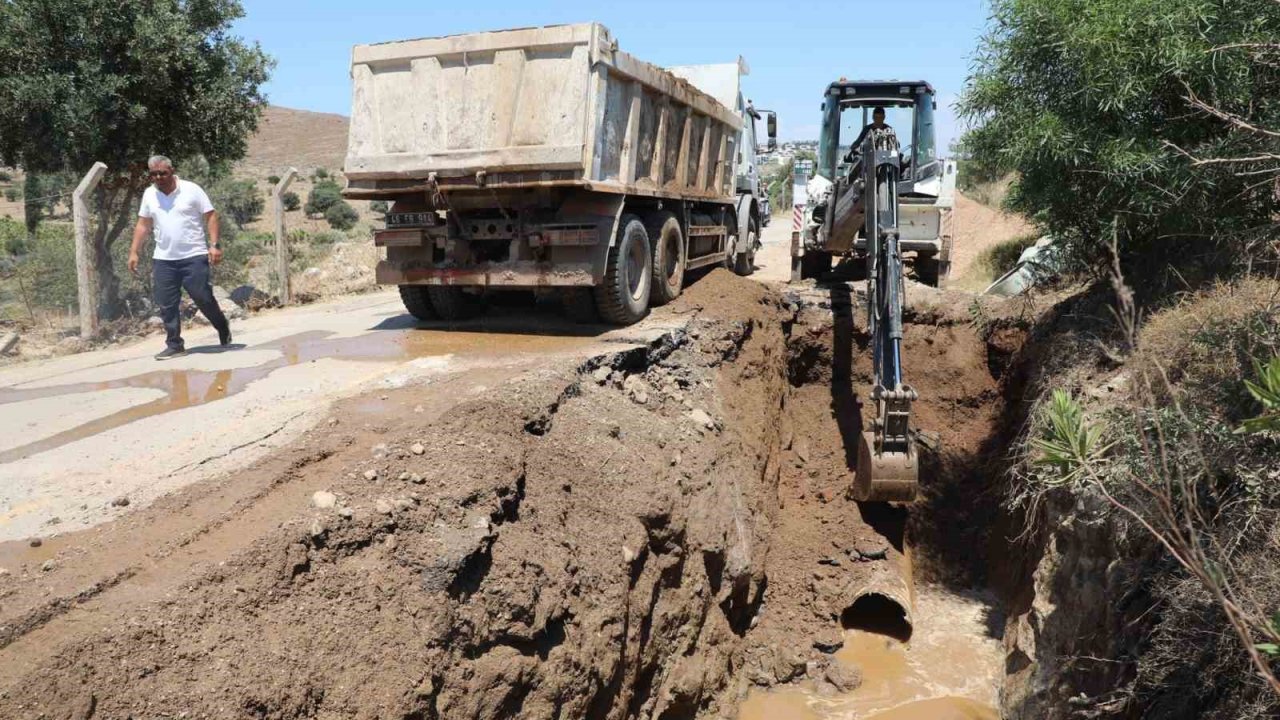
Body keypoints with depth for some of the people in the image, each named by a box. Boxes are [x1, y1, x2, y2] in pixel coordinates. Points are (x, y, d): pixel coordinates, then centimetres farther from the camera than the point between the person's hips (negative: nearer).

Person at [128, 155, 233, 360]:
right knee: (166, 304, 2)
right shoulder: (149, 195, 9)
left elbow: (211, 217, -5)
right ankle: (174, 345, 10)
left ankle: (223, 329, 22)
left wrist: (214, 245, -15)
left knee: (203, 297, -4)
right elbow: (143, 225, 15)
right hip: (163, 259, 4)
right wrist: (134, 252, 9)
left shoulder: (191, 190, -4)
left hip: (194, 256, -4)